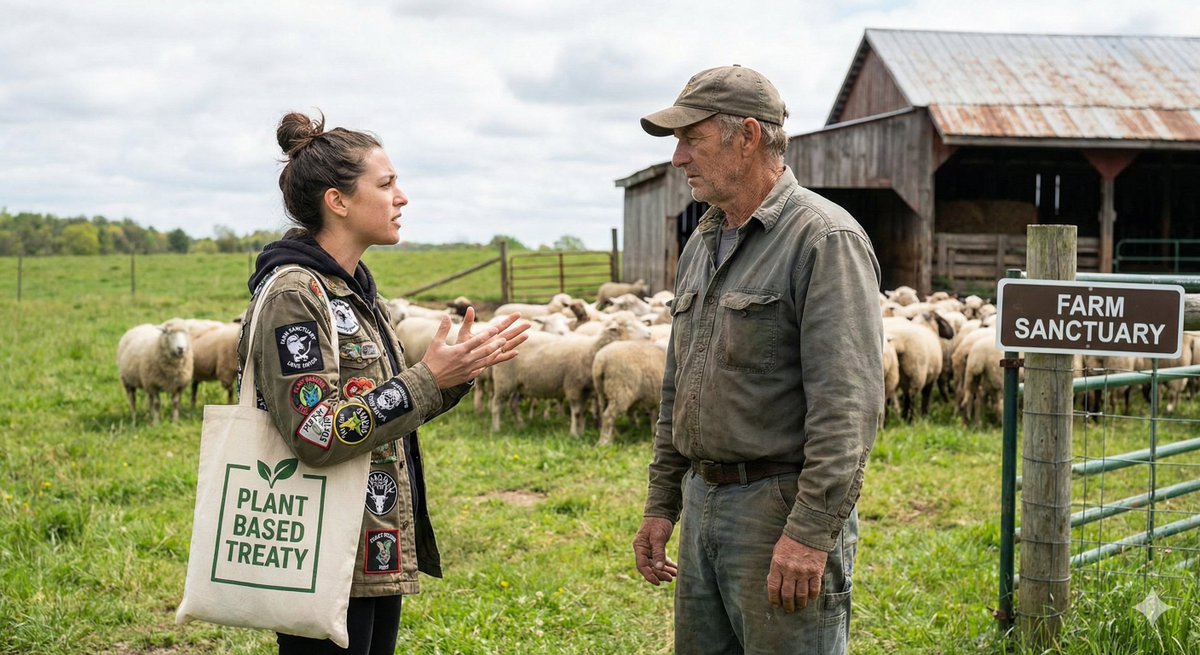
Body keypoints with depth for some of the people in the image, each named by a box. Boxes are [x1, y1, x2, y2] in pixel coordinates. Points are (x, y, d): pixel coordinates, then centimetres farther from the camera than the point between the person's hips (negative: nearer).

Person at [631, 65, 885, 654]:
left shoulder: (825, 239, -12)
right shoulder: (702, 243, 15)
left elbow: (849, 404, -20)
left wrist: (811, 532, -24)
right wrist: (661, 505, 17)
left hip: (783, 509, -8)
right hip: (703, 505, 8)